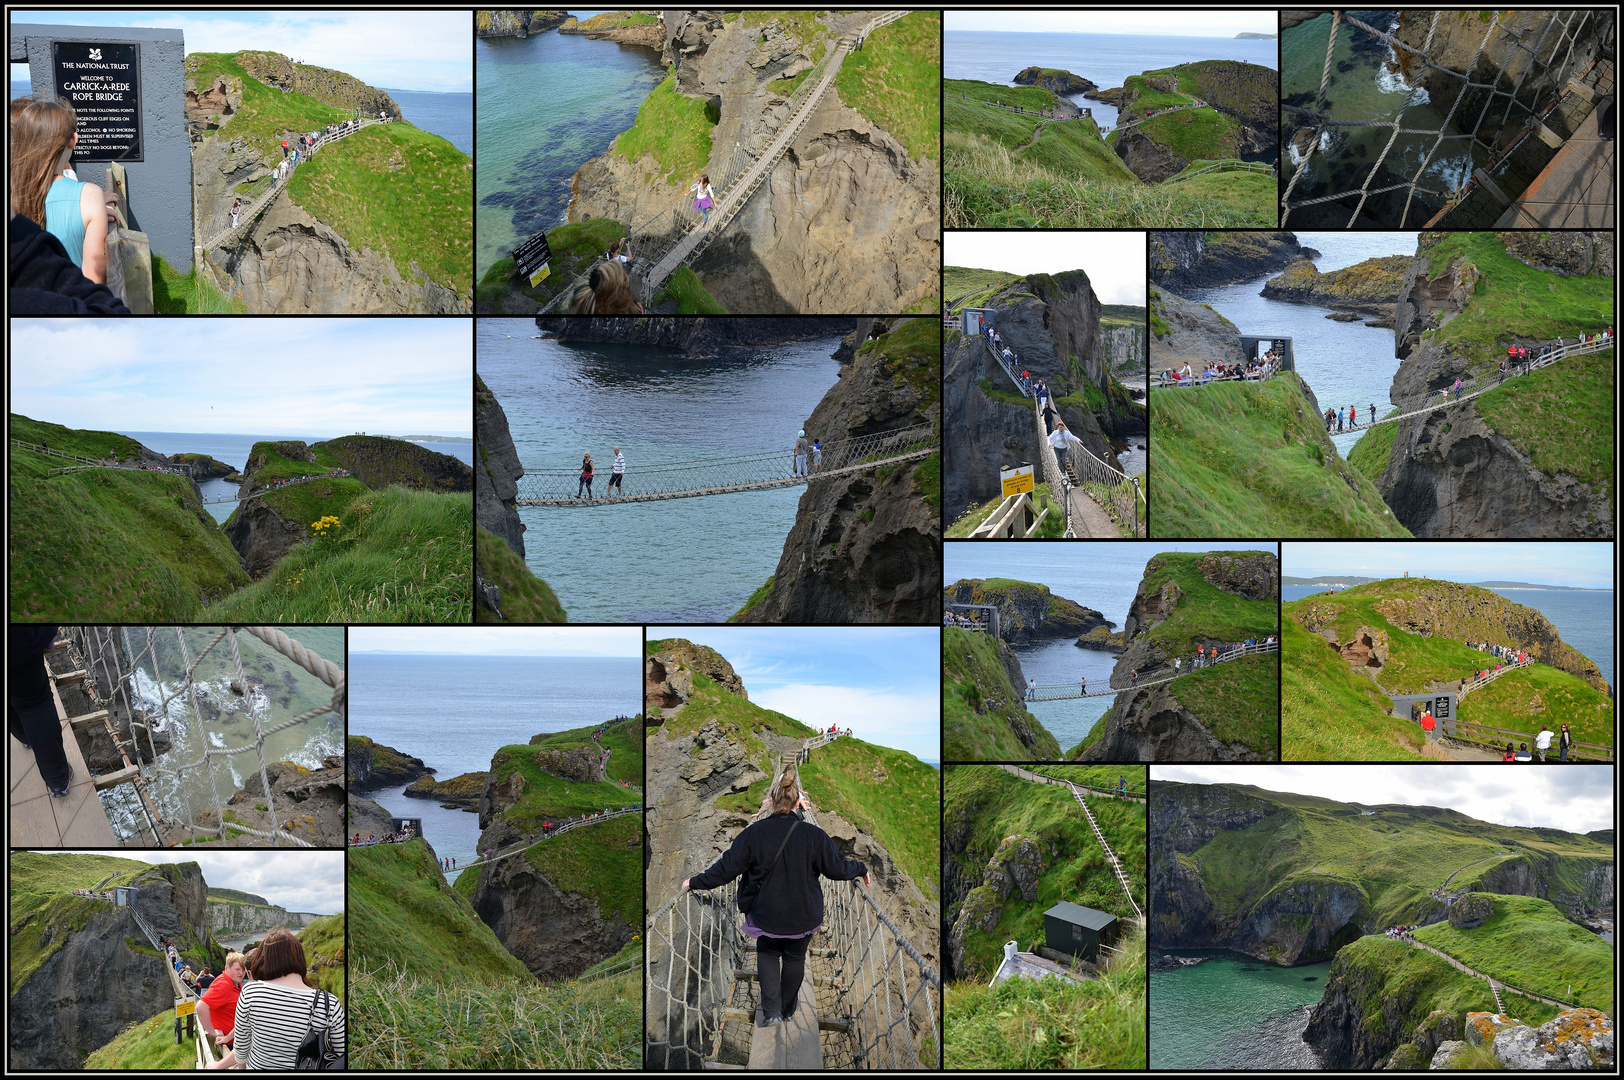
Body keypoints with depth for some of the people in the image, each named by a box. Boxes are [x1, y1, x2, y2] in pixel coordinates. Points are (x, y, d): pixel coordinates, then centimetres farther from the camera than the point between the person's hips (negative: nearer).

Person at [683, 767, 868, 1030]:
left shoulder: (754, 833, -15)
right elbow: (837, 868, -7)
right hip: (803, 914, 1)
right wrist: (861, 870, 13)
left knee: (767, 954, 20)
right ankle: (788, 1008, 40)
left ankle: (772, 1011, 4)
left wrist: (696, 882, 3)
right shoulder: (814, 835, -15)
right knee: (794, 957, 23)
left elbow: (727, 868, -10)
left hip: (767, 913, -1)